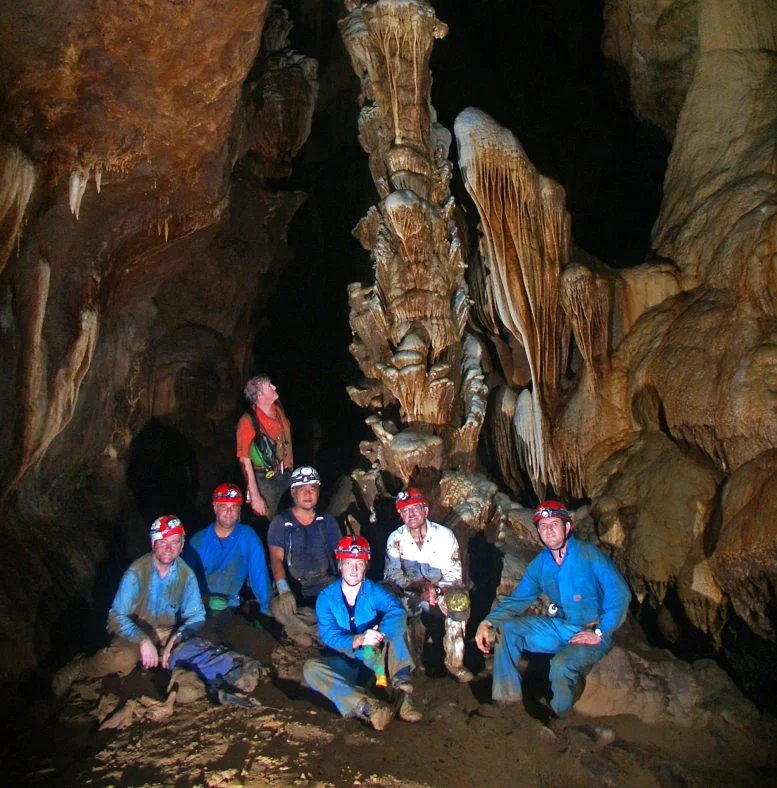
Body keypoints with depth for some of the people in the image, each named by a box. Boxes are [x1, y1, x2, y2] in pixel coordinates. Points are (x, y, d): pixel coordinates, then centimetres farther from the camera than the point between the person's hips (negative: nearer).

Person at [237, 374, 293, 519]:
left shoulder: (278, 409, 2)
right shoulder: (248, 421, -17)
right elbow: (245, 461, -17)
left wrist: (291, 471, 14)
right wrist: (255, 496, -19)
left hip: (286, 476, 6)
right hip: (265, 480, -6)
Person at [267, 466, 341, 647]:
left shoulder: (327, 521, 14)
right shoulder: (280, 522, 5)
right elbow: (276, 558, -5)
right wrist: (283, 589, -24)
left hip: (325, 583, 2)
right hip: (294, 586, -2)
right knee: (278, 606, -34)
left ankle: (300, 629, -13)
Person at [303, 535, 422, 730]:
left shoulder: (374, 591, -4)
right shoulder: (326, 597, -4)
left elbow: (396, 610, -25)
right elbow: (329, 635, -18)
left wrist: (377, 635, -44)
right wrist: (358, 640, -38)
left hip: (375, 661, 0)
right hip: (343, 665, 0)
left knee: (397, 620, -22)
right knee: (310, 668, -30)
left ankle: (401, 689, -33)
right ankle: (366, 706, -44)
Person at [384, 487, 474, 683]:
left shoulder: (444, 535, -6)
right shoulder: (396, 539, -4)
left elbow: (454, 575, -6)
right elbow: (391, 575, -10)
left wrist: (436, 590, -26)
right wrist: (418, 585, -27)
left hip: (441, 595, 0)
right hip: (410, 596, 1)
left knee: (459, 598, -33)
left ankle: (454, 661, -20)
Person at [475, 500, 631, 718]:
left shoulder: (589, 555, -14)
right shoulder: (540, 565, 3)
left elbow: (619, 593, -19)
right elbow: (517, 599, 6)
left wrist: (600, 633, -20)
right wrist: (487, 623, -8)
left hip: (591, 633, -6)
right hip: (559, 626, 6)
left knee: (562, 665, -33)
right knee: (507, 628, -8)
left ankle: (558, 716, -3)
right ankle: (506, 696, 1)